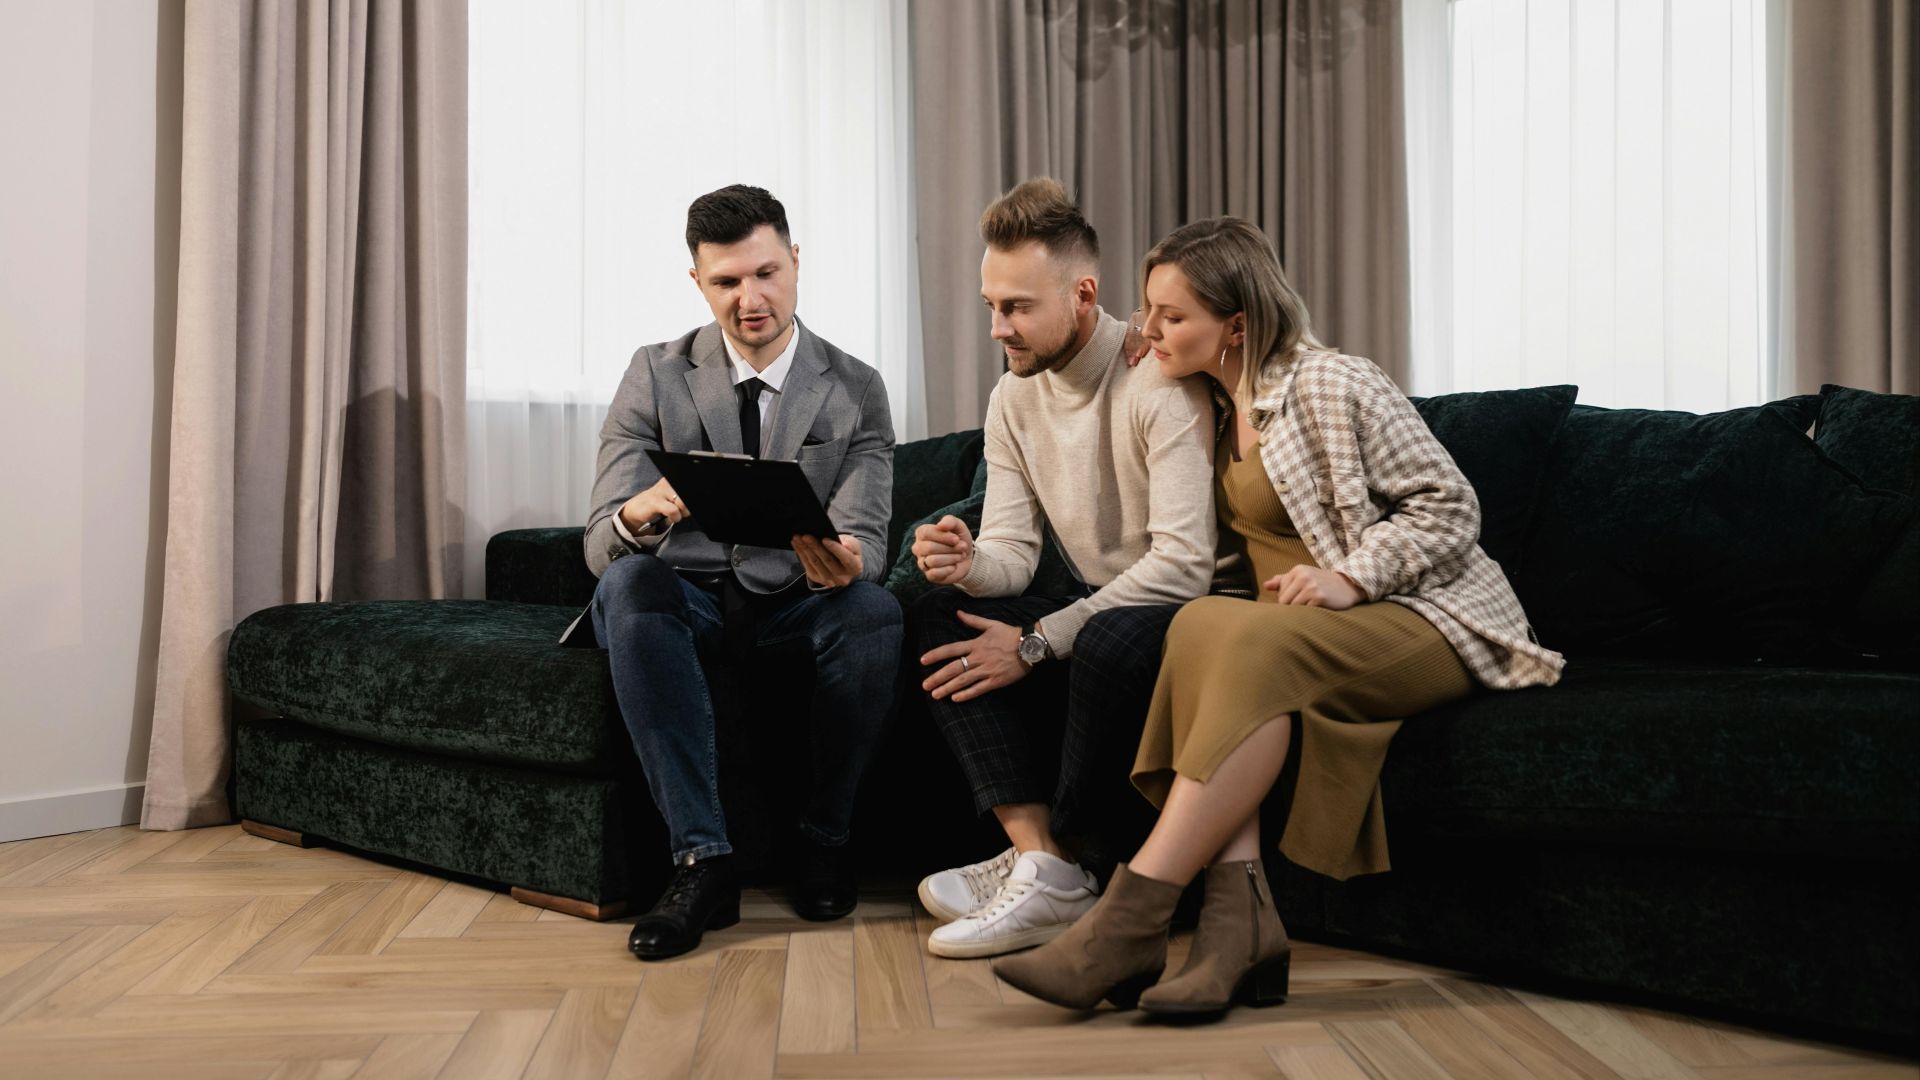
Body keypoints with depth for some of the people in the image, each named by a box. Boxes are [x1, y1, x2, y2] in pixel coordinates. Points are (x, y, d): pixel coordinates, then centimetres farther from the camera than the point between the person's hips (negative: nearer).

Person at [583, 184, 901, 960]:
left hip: (799, 608, 0)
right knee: (628, 585, -34)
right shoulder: (657, 376, -2)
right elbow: (600, 544, -10)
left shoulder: (855, 390, 0)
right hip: (687, 601, 0)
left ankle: (824, 840, -13)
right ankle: (702, 860, -33)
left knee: (874, 610, -32)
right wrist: (640, 514, -37)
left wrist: (844, 561, -37)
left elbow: (866, 538, -10)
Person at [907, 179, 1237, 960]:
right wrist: (970, 564, -24)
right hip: (1097, 605, 8)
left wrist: (1036, 642, -24)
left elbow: (1184, 565, -26)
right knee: (937, 614, -10)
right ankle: (1037, 856, -21)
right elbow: (1013, 554, 2)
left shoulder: (1160, 382, -20)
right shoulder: (1014, 398, 4)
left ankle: (1053, 868, -17)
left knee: (1109, 640, -38)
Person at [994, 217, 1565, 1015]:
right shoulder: (1216, 414, 16)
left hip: (1430, 620, -6)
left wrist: (1351, 576, -21)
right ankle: (1239, 914, -37)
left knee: (1258, 646, -35)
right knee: (1201, 623, -27)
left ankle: (1131, 919, -38)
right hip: (1303, 631, 6)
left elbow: (1450, 506, -8)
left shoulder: (1331, 386, -7)